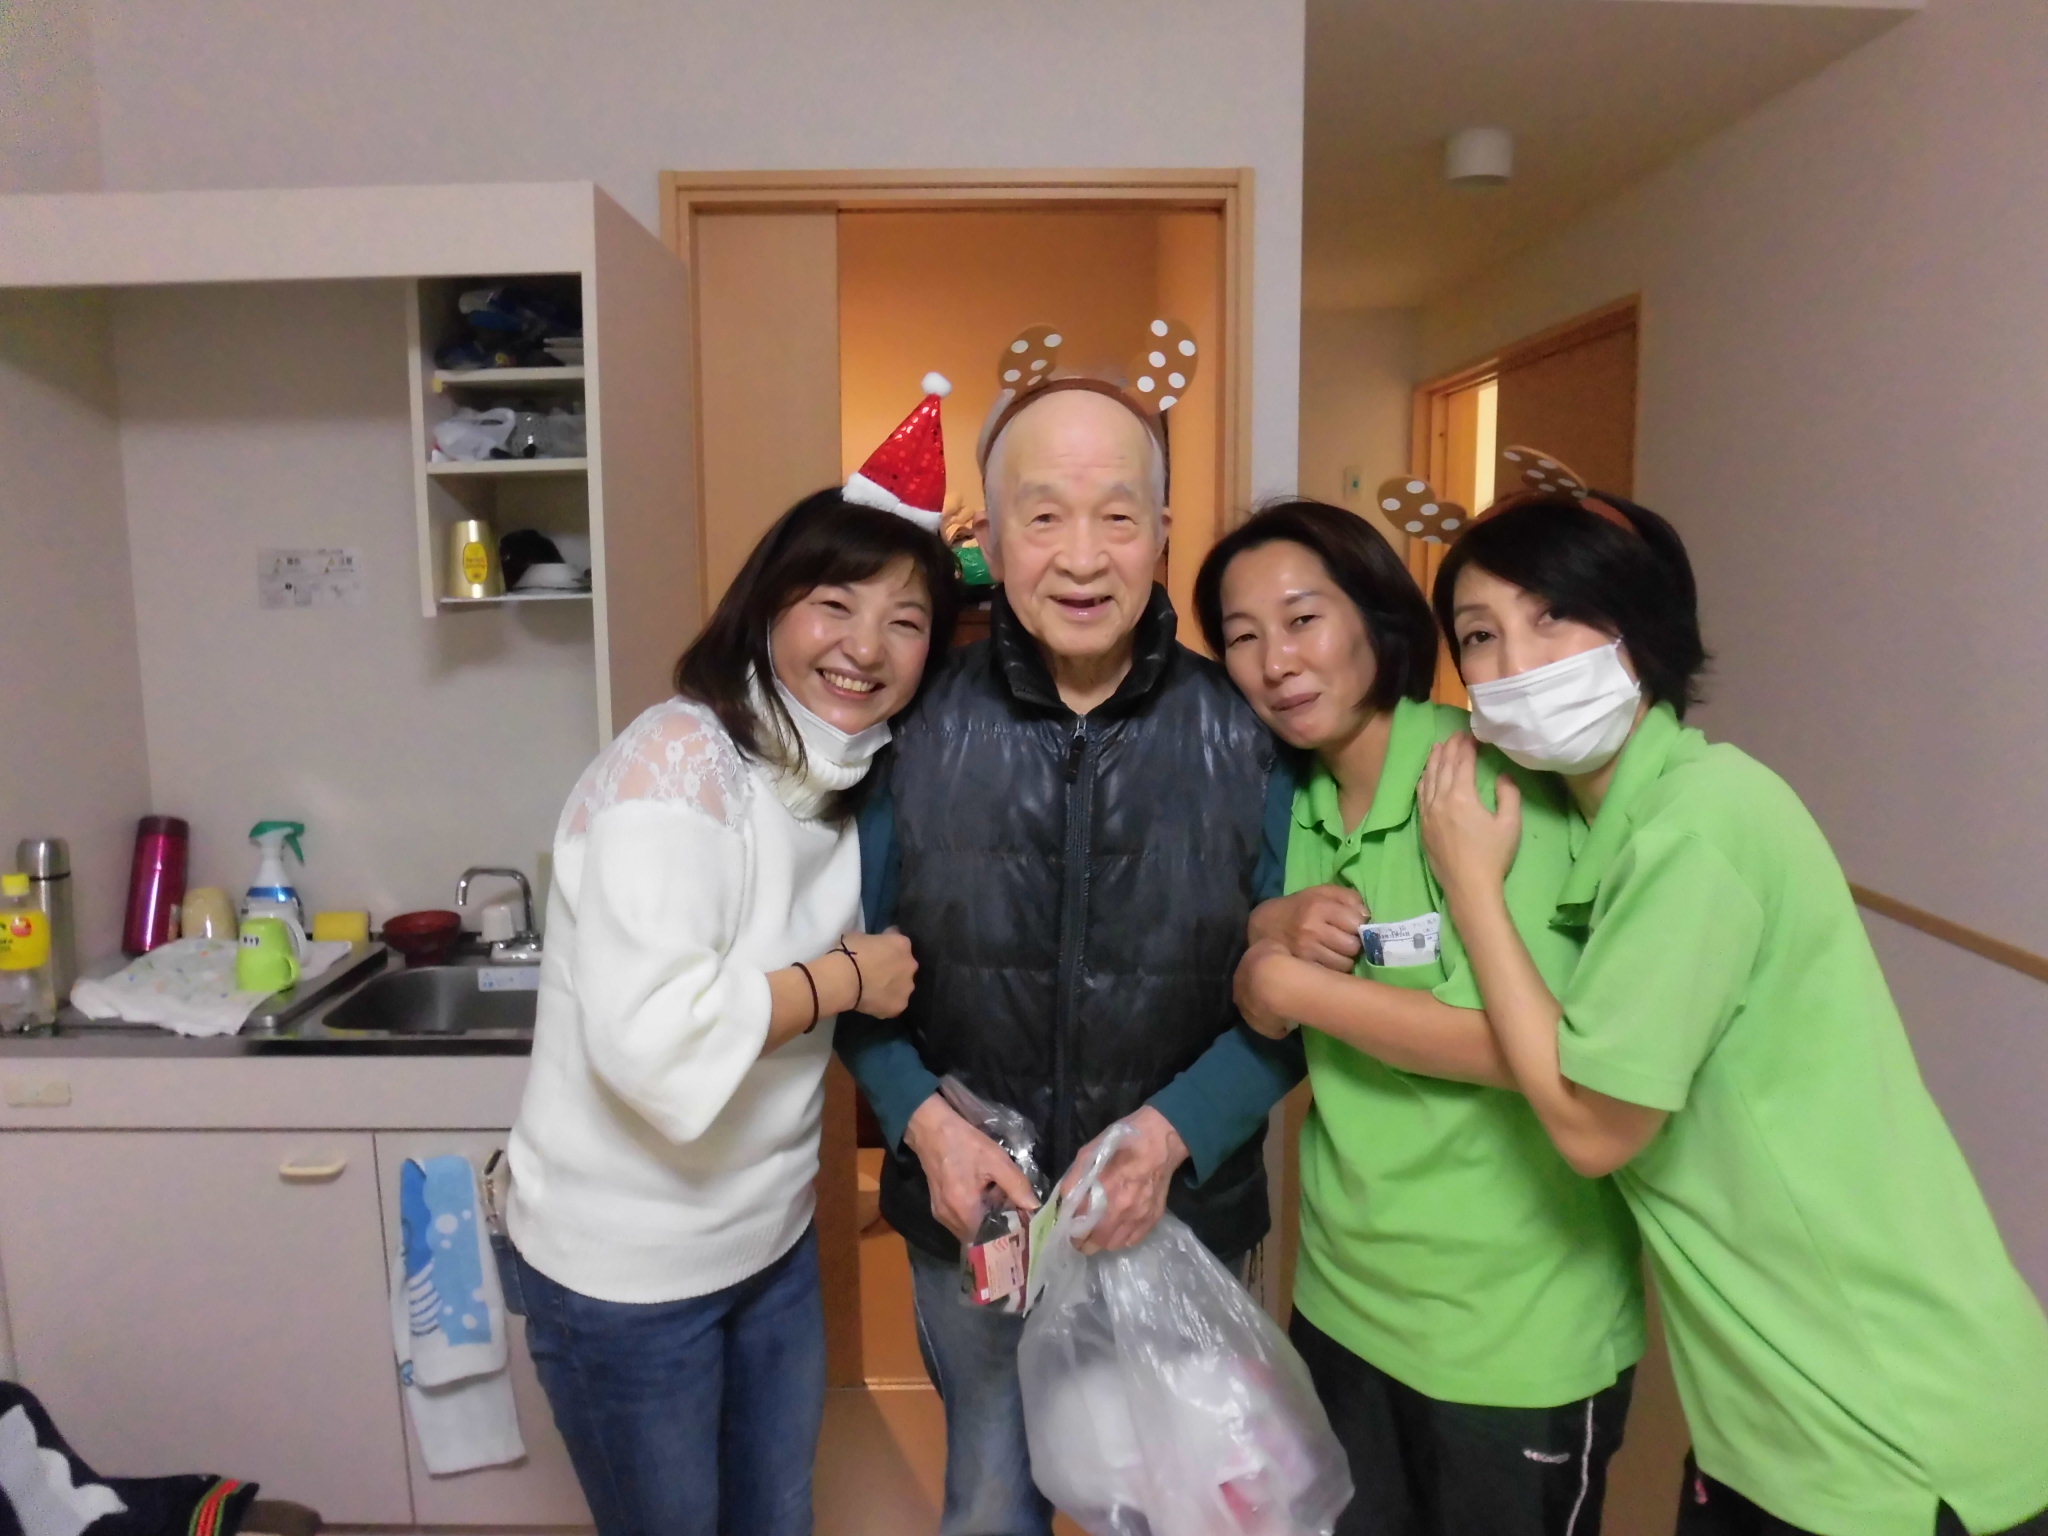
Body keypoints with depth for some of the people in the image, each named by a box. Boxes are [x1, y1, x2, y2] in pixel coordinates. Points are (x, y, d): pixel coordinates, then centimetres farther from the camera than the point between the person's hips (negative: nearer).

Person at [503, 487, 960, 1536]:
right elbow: (649, 1037, -35)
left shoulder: (852, 778, 0)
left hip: (772, 1242, 7)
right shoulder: (679, 764, -25)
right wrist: (841, 979, -22)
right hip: (628, 1273, -7)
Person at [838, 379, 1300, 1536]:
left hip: (1179, 1218, 0)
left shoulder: (1246, 737, -12)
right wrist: (925, 1121, -16)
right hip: (971, 1217, 1)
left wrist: (1172, 1133, -20)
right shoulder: (920, 726, -10)